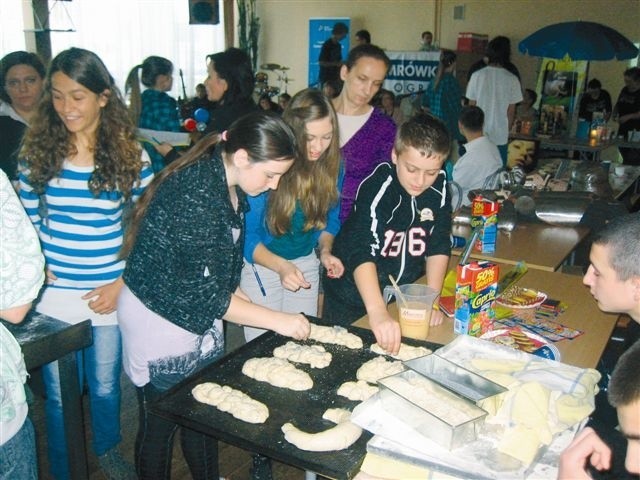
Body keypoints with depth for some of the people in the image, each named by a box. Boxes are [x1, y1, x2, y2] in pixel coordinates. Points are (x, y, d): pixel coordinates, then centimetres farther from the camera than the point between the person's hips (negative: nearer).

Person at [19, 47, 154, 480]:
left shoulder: (131, 155, -7)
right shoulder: (38, 150, -3)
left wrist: (122, 282, -9)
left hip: (109, 294, -1)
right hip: (52, 294, 1)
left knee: (105, 386, 18)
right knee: (59, 394, 15)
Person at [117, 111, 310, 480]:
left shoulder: (229, 186, -1)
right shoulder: (195, 193, -29)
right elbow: (202, 291, -27)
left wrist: (243, 300, 1)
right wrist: (277, 320, -23)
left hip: (200, 318, 8)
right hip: (160, 320, -8)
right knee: (162, 421, 11)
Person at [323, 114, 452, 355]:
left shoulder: (439, 186, -10)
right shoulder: (377, 187, -27)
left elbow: (439, 245, -4)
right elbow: (361, 252, -38)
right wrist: (377, 311, -51)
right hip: (354, 295, -4)